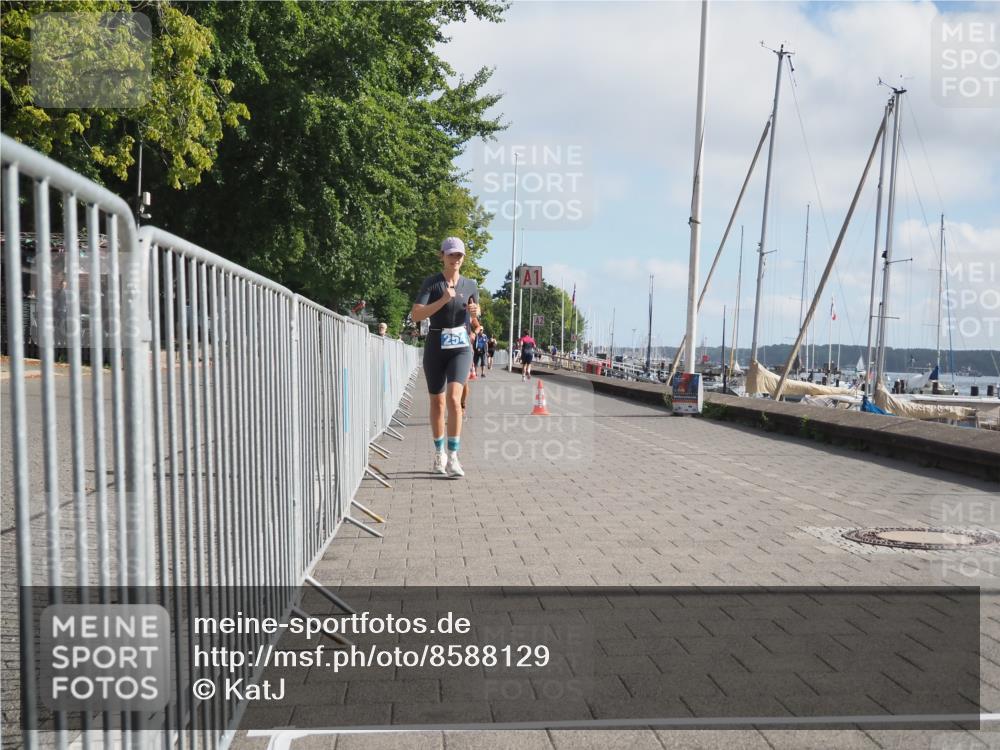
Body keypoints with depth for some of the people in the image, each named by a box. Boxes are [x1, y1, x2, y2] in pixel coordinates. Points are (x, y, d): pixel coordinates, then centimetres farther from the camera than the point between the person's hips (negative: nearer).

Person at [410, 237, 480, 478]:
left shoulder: (471, 285, 7)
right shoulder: (431, 283, -2)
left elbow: (475, 323, 19)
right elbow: (415, 315, -14)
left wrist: (475, 313, -4)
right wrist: (443, 300, -22)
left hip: (461, 347, 0)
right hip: (435, 347, 0)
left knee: (454, 398, -19)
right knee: (437, 402, 9)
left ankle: (453, 457, -18)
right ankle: (439, 454, 27)